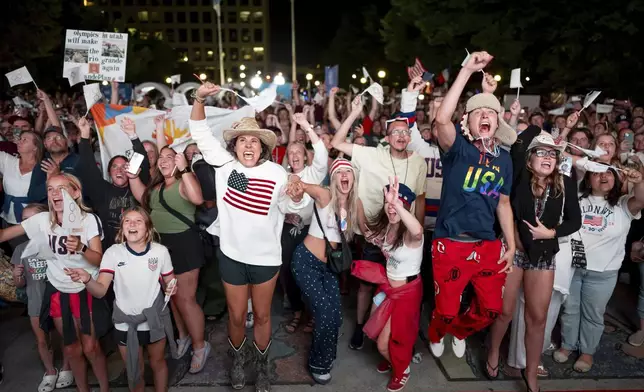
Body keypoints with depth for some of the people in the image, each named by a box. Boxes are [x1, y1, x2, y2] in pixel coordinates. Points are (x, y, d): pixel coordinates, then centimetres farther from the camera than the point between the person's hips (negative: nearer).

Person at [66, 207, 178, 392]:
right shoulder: (113, 253, -11)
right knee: (134, 372, 17)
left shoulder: (160, 251, -10)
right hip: (125, 323, 0)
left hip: (155, 320, 0)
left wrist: (172, 288, -21)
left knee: (158, 363, 23)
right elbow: (100, 290, -19)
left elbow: (170, 281, 3)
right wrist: (87, 280, -40)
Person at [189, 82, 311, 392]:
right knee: (236, 316, 15)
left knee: (262, 315, 16)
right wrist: (199, 99, -16)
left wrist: (297, 196, -30)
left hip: (265, 256, -1)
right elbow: (201, 133, -3)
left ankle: (262, 366, 38)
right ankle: (238, 359, 43)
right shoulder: (224, 164, -5)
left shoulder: (276, 172, -10)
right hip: (232, 254, 1)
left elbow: (289, 207, -7)